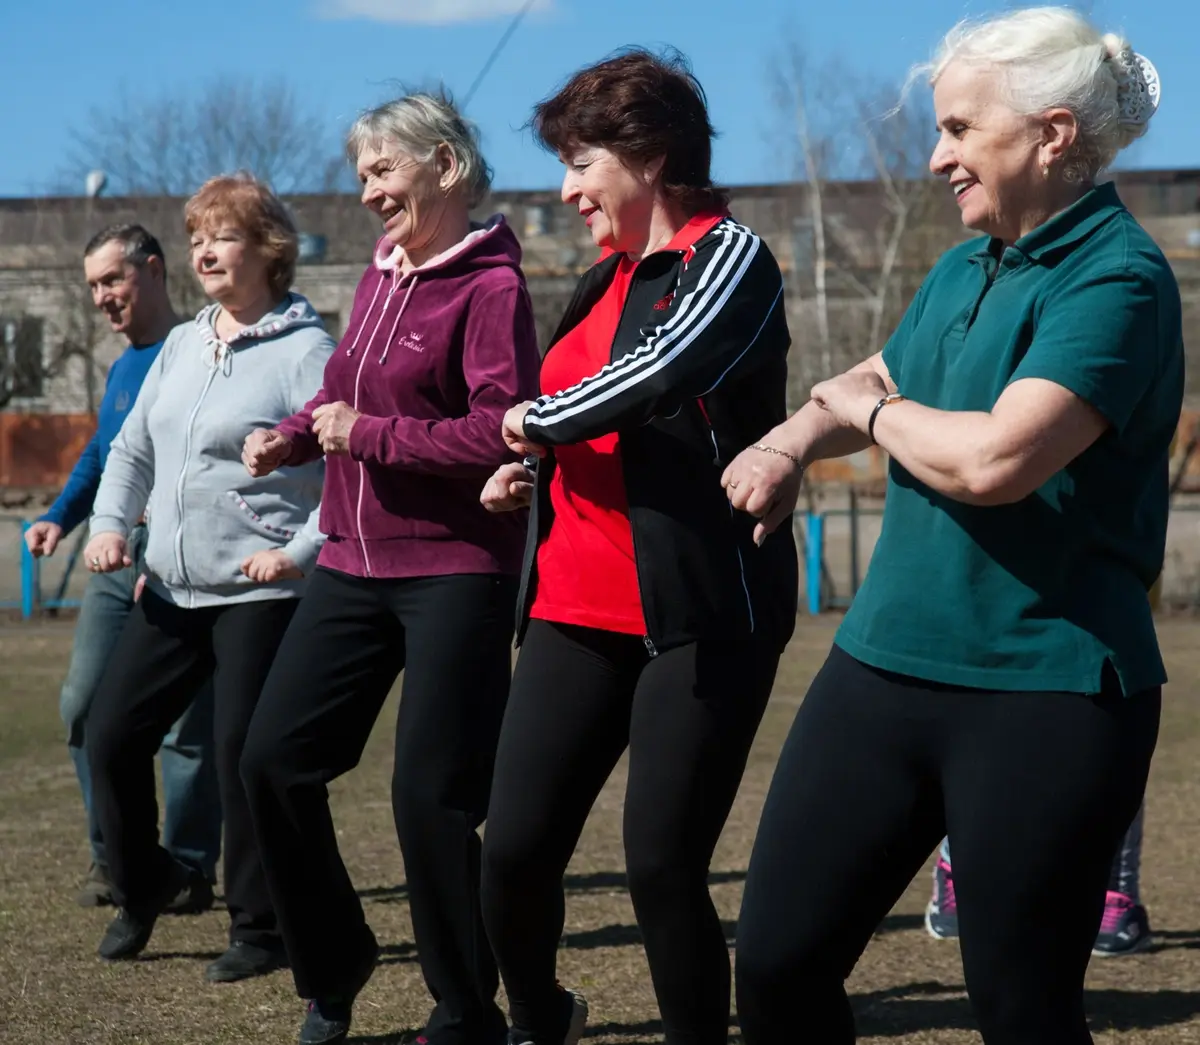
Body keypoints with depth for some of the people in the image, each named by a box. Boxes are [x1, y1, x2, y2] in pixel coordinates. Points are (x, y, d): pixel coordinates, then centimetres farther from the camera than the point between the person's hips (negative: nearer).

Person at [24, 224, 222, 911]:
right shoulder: (122, 368, 17)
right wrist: (60, 518, 13)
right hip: (118, 560, 8)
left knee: (186, 723, -3)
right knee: (85, 705, 3)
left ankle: (189, 873, 6)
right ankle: (113, 858, 14)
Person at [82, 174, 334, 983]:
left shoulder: (304, 349, -9)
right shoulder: (181, 345, 13)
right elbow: (133, 447, 19)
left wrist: (301, 551, -20)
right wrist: (110, 524, 4)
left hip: (261, 594, -7)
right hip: (173, 590, 7)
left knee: (245, 756, -5)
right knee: (112, 737, 5)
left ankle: (260, 930, 10)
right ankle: (142, 888, 26)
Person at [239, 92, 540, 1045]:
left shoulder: (490, 287, -13)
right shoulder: (381, 275, 11)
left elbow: (501, 431, -22)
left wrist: (365, 435, -18)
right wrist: (294, 436, 3)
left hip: (455, 573, -8)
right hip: (356, 565, 8)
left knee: (431, 795, -4)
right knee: (276, 760, 6)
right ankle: (333, 967, 24)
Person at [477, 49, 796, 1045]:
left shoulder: (730, 256, -7)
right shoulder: (606, 280, 18)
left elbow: (667, 369, -26)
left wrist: (537, 420, -11)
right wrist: (527, 469, 13)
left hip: (698, 617, -7)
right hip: (576, 610, 7)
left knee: (663, 864, -8)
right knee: (516, 849, 2)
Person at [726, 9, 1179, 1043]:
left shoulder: (1116, 280, -15)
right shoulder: (961, 272, 12)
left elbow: (994, 460, -28)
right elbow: (868, 384, 27)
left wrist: (873, 414, -7)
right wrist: (792, 444, 4)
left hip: (1044, 695, -8)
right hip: (886, 664, 8)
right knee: (778, 960, 6)